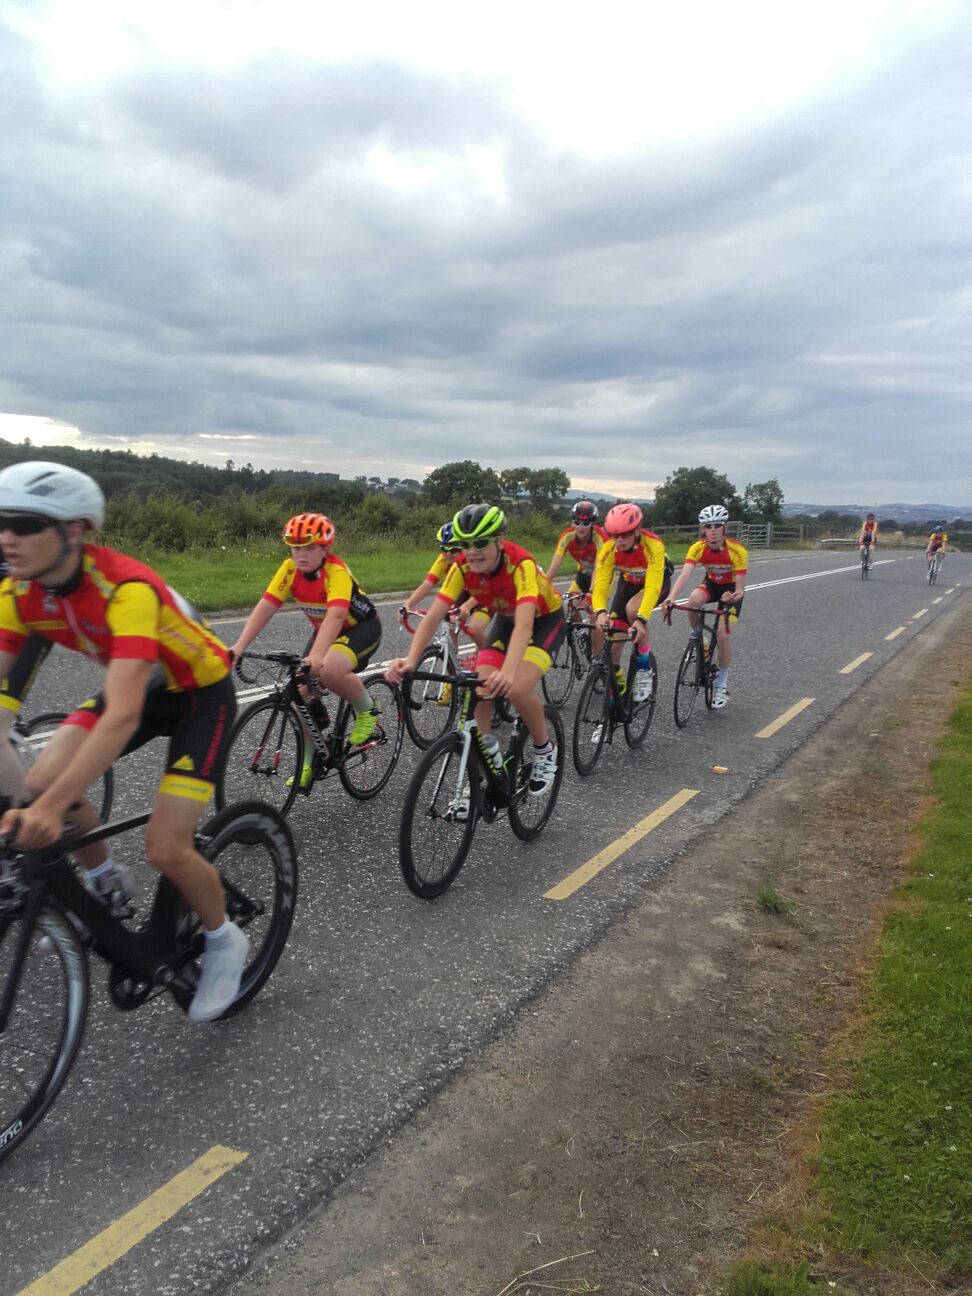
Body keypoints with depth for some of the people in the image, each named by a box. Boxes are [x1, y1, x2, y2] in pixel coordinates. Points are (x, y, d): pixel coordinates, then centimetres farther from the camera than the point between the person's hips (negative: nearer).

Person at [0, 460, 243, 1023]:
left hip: (202, 692, -6)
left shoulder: (126, 589, -35)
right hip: (137, 686, 7)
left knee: (165, 850, -14)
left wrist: (54, 806, -50)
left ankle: (225, 942, 15)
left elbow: (123, 717, -43)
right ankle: (107, 885, 18)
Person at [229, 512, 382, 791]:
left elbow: (335, 615, -45)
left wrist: (316, 655, -60)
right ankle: (308, 762, 12)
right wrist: (239, 646, -34)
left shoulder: (336, 571, -31)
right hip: (324, 630, 6)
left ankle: (366, 710, -5)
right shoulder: (290, 569, -15)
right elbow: (265, 607, -22)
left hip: (361, 628, -6)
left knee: (329, 671, -35)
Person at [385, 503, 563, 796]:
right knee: (480, 687, -17)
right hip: (505, 620, 5)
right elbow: (433, 617, -28)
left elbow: (524, 625, -50)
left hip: (545, 620, -5)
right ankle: (487, 758, 4)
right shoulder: (462, 568, -23)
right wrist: (410, 661, -45)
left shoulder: (520, 564, -37)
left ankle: (545, 751, 0)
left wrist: (508, 672, -67)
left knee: (517, 689, -26)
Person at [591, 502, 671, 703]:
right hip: (628, 582, 4)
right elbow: (600, 584, -33)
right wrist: (600, 612, -52)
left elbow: (652, 587, -45)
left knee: (632, 609, -34)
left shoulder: (653, 545, -36)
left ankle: (644, 670, -16)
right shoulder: (609, 548, -27)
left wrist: (641, 619, -58)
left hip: (657, 581, -4)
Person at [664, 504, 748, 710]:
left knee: (723, 633, -17)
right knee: (693, 601, -33)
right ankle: (697, 637, -2)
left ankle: (722, 684, 2)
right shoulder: (698, 548, -25)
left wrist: (734, 597, -52)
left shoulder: (737, 551, -31)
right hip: (711, 584, 2)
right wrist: (671, 597, -55)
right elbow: (685, 575, -38)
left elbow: (740, 588, -28)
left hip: (731, 588, -2)